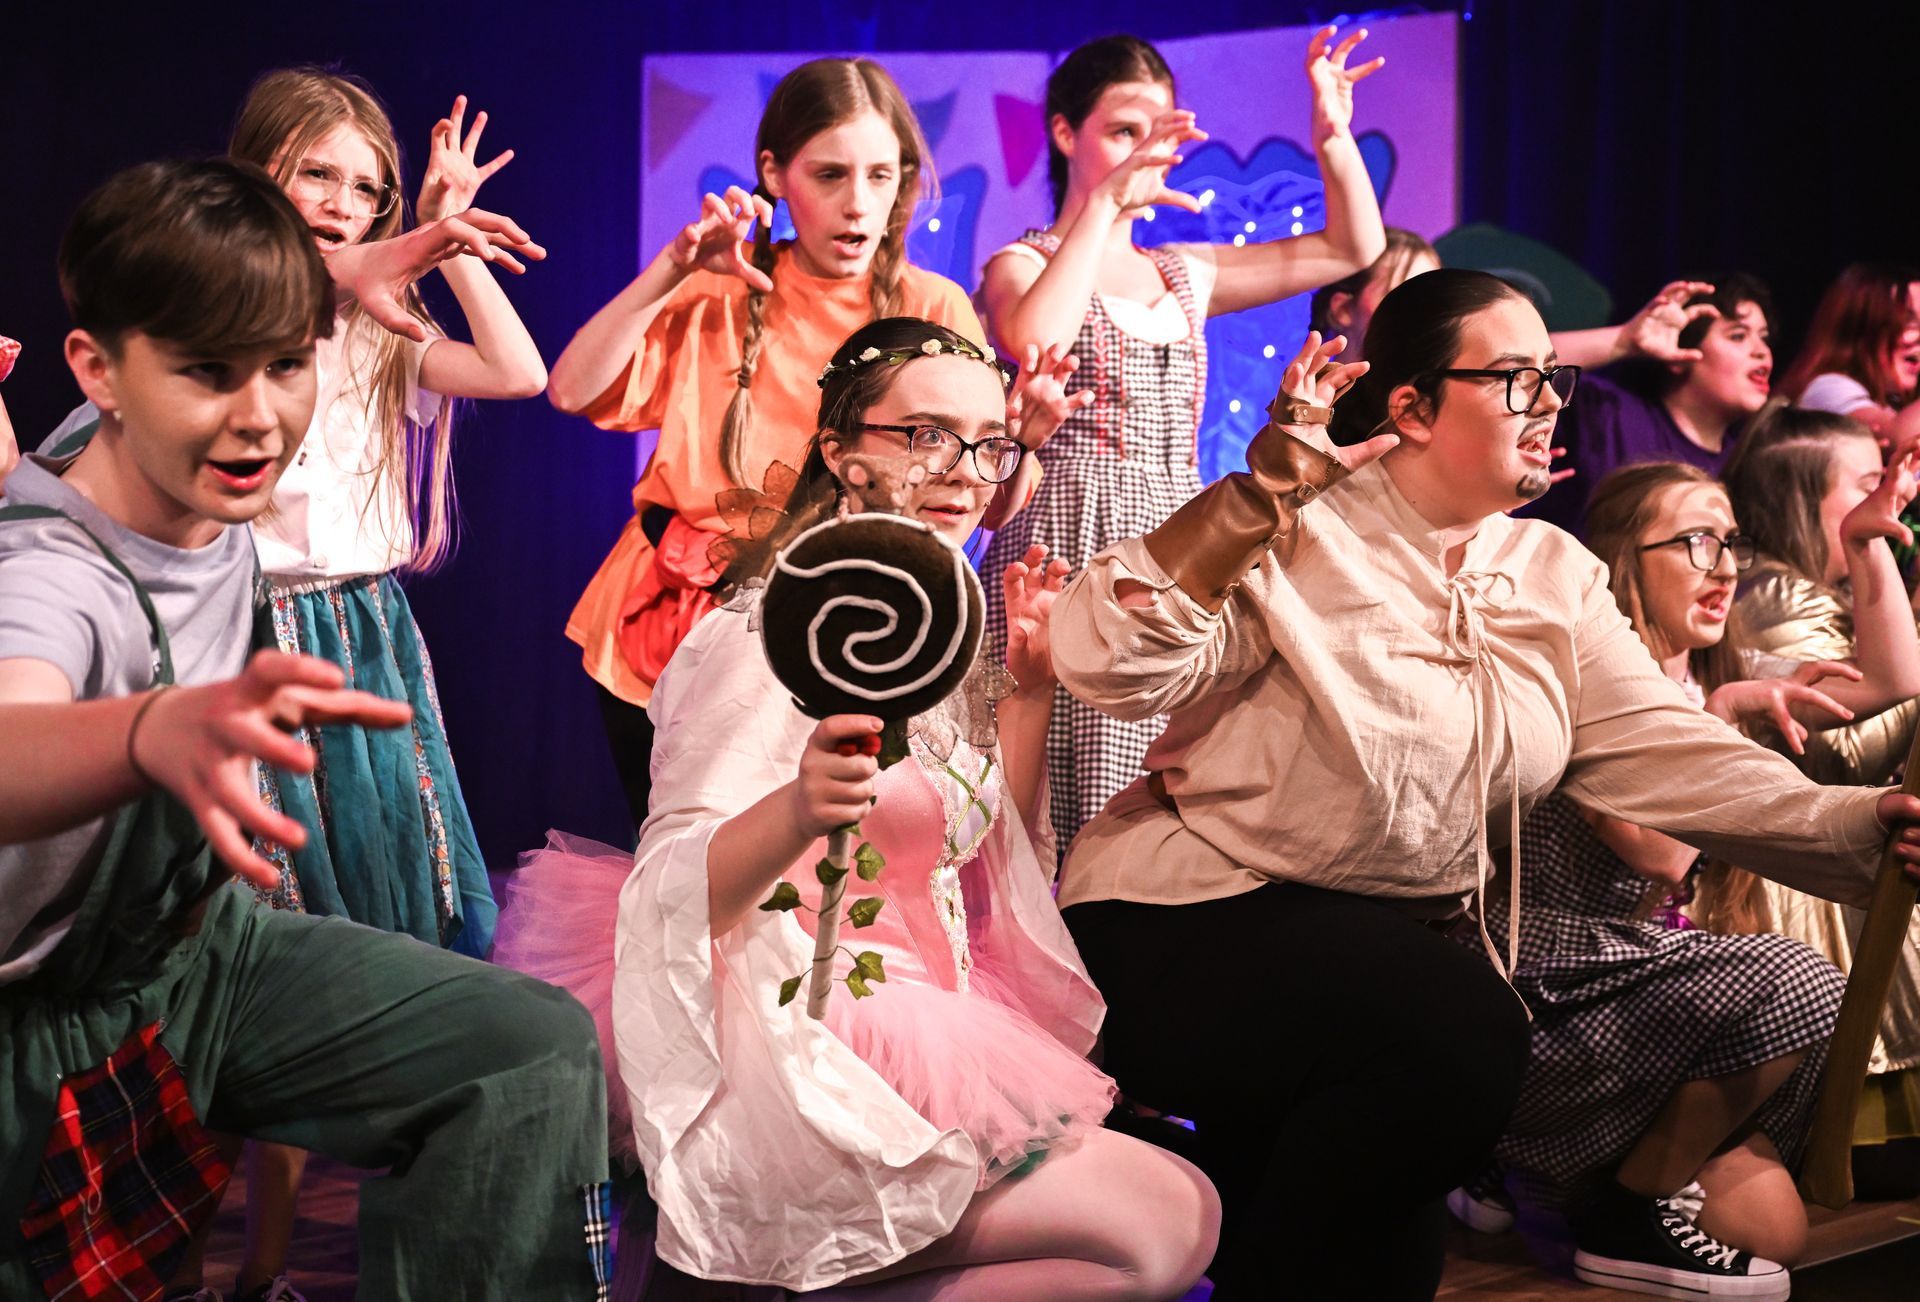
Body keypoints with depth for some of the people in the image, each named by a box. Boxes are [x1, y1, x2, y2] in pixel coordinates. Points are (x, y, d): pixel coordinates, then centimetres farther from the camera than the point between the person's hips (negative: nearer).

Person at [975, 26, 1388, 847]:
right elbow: (1035, 340, -24)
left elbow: (1355, 248, 22)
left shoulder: (1184, 276, 17)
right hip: (1071, 542, -6)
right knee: (1079, 805, -12)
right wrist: (1105, 202, -20)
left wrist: (1333, 138, 9)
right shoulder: (1021, 265, 1)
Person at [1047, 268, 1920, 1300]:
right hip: (1194, 919, -6)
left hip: (1395, 943, 6)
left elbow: (1666, 752, -1)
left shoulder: (1557, 577, 10)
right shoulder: (1300, 535, -9)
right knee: (1457, 1035, -28)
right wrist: (1265, 489, -23)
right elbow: (1109, 664, -22)